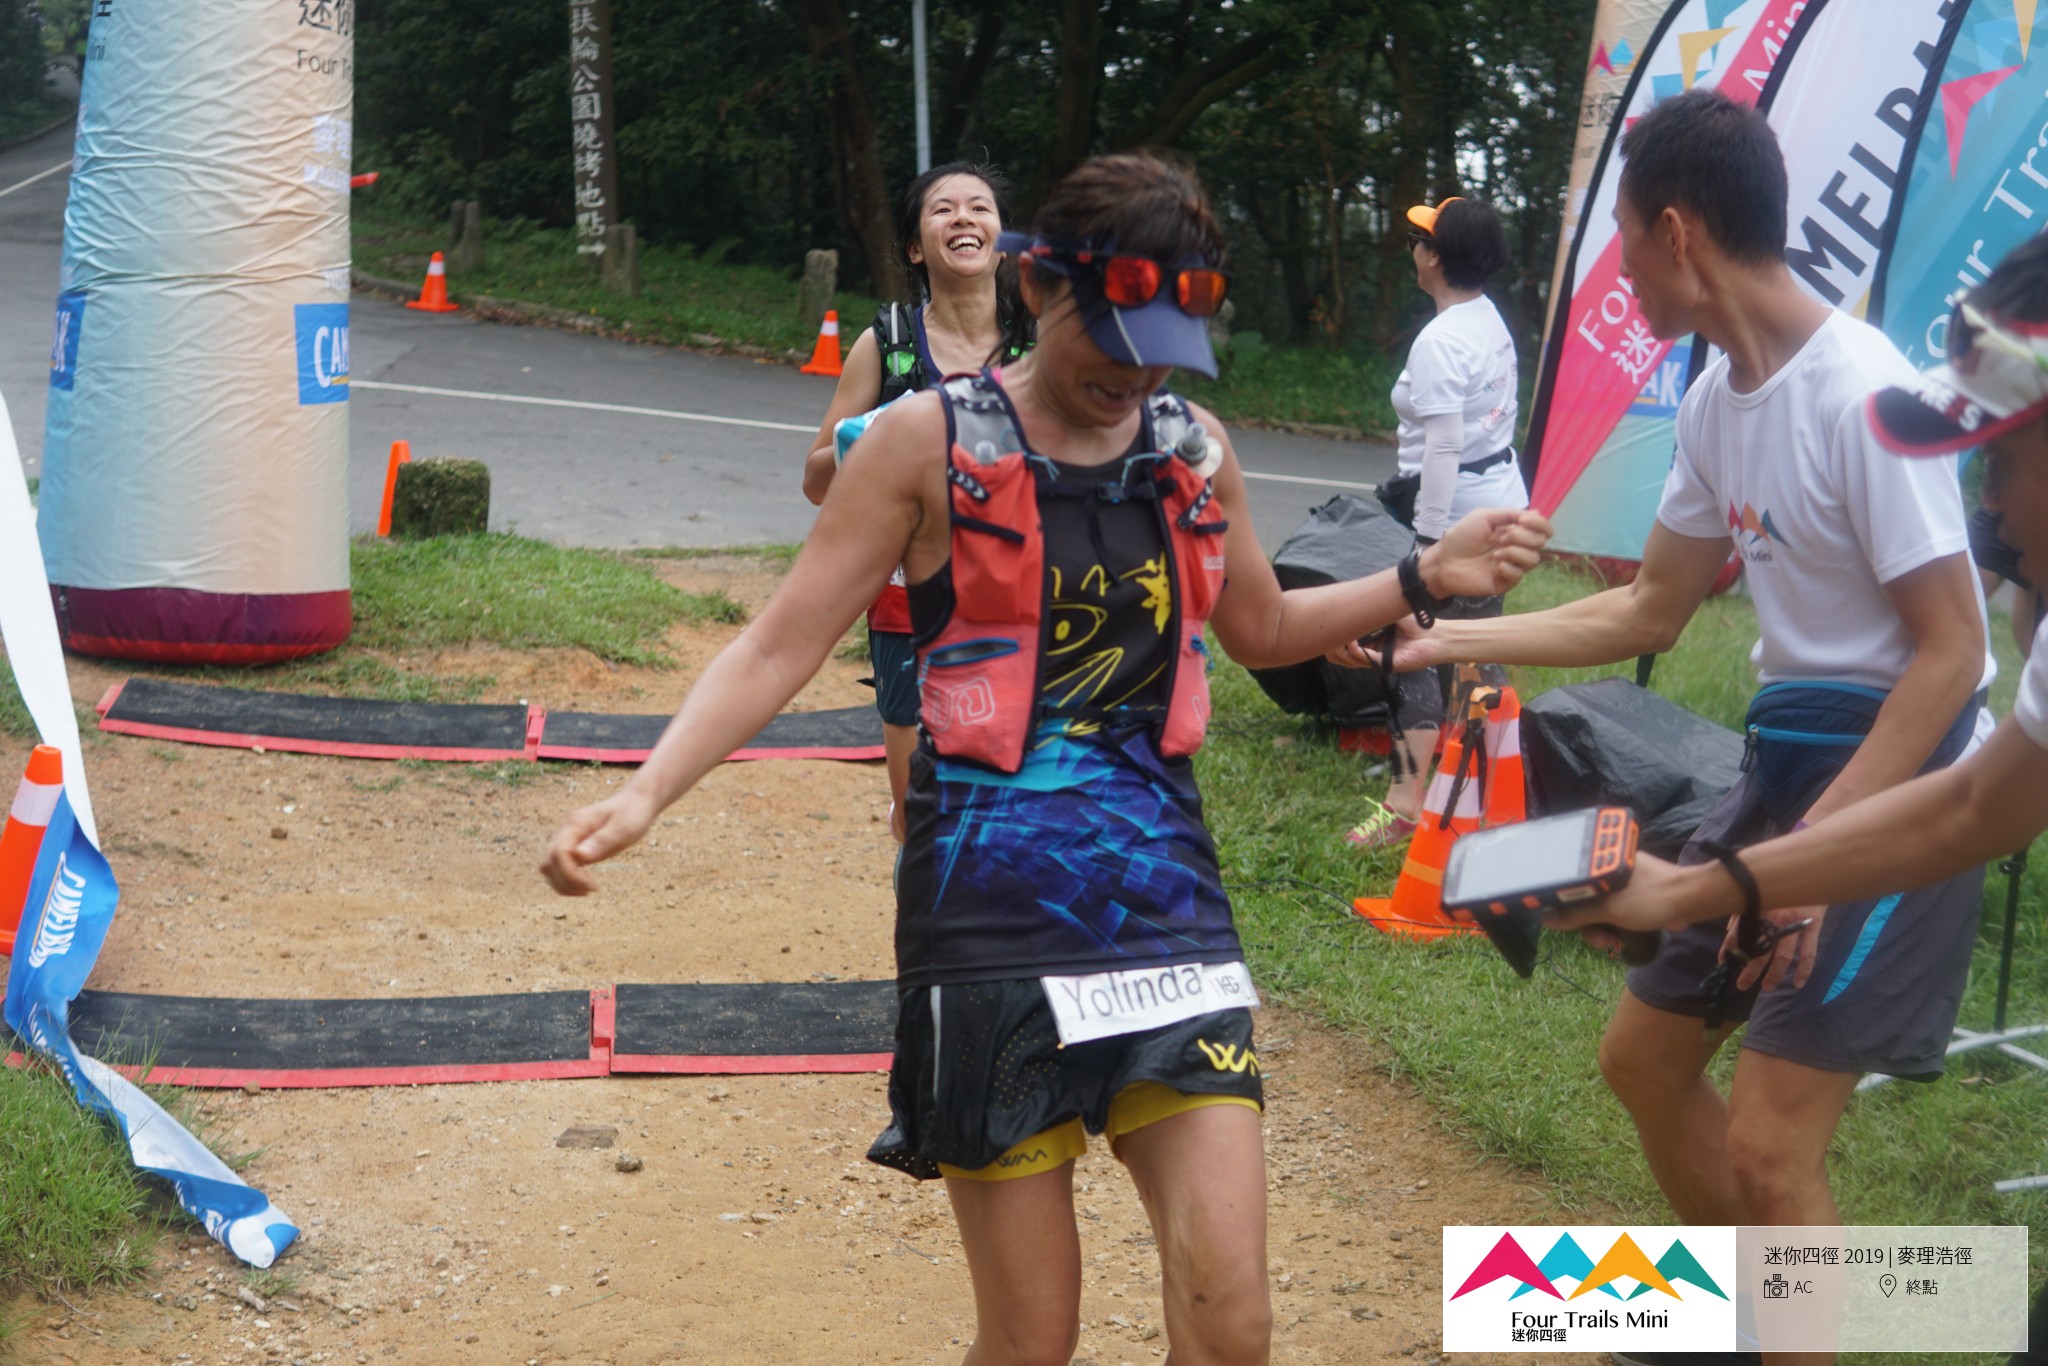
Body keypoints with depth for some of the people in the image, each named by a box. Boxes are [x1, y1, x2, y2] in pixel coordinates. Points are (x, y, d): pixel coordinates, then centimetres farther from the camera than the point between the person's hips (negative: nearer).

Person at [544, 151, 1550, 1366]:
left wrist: (1427, 579, 15)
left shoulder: (1196, 450, 9)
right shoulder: (933, 442, -4)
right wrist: (646, 792, -18)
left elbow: (1260, 629, 27)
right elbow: (782, 648, -4)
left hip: (1164, 892, 4)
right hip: (994, 913, -4)